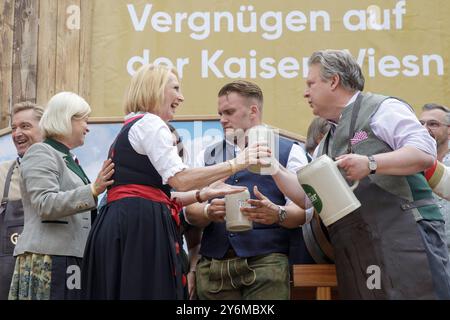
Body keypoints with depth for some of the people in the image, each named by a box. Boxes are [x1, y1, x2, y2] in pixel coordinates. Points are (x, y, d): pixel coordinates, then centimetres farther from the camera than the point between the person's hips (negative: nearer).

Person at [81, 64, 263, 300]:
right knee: (151, 292, -10)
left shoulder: (130, 129, 25)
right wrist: (236, 164, -11)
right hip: (141, 227, -10)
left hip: (126, 225, 10)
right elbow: (180, 180, -16)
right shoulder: (149, 124, -5)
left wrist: (205, 194, 17)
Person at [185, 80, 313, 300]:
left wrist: (277, 213, -24)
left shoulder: (288, 151, 7)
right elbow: (190, 210, 9)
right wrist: (209, 212, -13)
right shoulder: (207, 155, 18)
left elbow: (302, 210, -3)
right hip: (212, 264, 3)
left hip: (266, 262, -3)